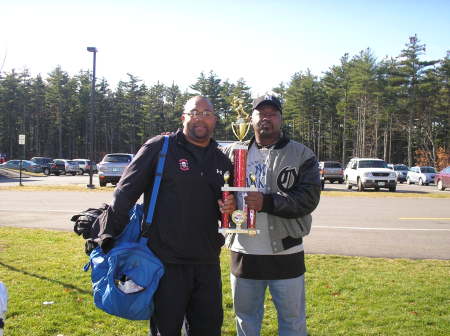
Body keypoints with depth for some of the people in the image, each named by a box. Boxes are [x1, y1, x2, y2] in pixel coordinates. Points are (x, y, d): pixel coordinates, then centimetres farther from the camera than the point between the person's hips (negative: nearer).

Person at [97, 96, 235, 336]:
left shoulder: (222, 161, 11)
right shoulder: (159, 149, -6)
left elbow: (228, 200, 23)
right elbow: (125, 192, -8)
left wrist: (230, 207, -1)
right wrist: (109, 236, -12)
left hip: (207, 262, 5)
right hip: (166, 262, -5)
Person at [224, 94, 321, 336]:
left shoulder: (302, 155, -1)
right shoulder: (232, 153, 7)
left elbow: (309, 198, -12)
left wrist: (267, 202, -23)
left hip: (285, 253, -2)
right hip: (243, 253, 3)